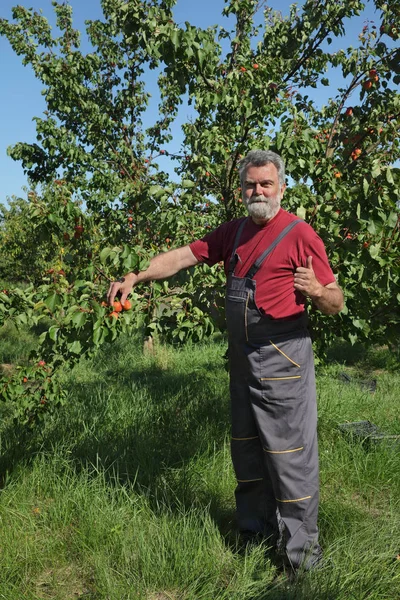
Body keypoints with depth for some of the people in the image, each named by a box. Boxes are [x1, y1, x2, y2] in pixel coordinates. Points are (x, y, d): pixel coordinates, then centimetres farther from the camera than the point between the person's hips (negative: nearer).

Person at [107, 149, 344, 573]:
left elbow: (335, 304, -9)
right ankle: (256, 528, 35)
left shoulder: (299, 234, -10)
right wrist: (136, 277, -1)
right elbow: (184, 255, 9)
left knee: (289, 454, -1)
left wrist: (315, 290, -31)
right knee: (246, 449, 17)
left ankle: (303, 552, 16)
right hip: (242, 359, 7)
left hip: (282, 361, -7)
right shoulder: (235, 232, 10)